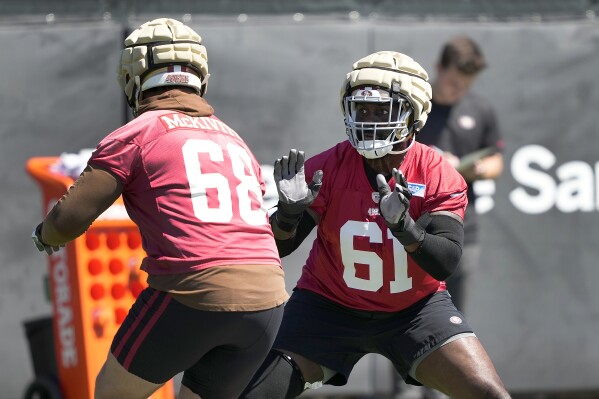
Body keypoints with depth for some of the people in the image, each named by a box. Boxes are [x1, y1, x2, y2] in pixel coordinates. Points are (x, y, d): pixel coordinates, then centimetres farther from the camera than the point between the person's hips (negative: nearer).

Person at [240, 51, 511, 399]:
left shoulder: (439, 177, -15)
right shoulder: (327, 168, -14)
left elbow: (446, 263, -25)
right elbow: (276, 248, -11)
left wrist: (403, 226, -43)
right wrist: (290, 211, -33)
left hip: (415, 308, 0)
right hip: (330, 307, 0)